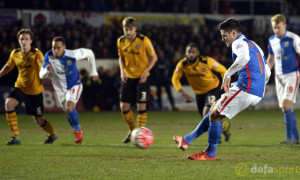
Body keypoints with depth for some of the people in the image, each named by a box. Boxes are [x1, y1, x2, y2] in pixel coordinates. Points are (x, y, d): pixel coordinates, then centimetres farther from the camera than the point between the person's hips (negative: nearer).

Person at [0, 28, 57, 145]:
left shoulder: (36, 53, -16)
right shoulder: (15, 54, -2)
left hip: (35, 91, -3)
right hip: (20, 87, 3)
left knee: (39, 120, 5)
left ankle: (52, 134, 40)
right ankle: (16, 137, -17)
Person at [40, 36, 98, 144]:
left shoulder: (72, 55, -24)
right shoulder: (49, 56, -17)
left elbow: (89, 53, -6)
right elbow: (41, 75, -15)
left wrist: (93, 72, 1)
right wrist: (47, 70, -40)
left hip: (74, 85, -4)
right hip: (60, 89, 4)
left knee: (69, 108, -26)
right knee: (69, 112, 10)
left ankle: (77, 130, -2)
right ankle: (77, 129, 41)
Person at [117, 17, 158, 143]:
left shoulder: (143, 40, -14)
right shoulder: (121, 41, -1)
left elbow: (154, 57, -6)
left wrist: (146, 71, -18)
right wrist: (122, 71, -3)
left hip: (142, 77, -4)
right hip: (128, 76, 4)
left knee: (141, 106, -9)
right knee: (124, 106, 1)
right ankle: (132, 130, 23)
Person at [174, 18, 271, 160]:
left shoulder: (239, 43, -4)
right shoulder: (254, 45, 26)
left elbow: (244, 57, -29)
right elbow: (267, 73, 27)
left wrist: (228, 73, -23)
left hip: (246, 89, -10)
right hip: (257, 94, 10)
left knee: (215, 116, -1)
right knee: (215, 110, 18)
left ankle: (210, 153, 7)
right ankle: (187, 140, 21)